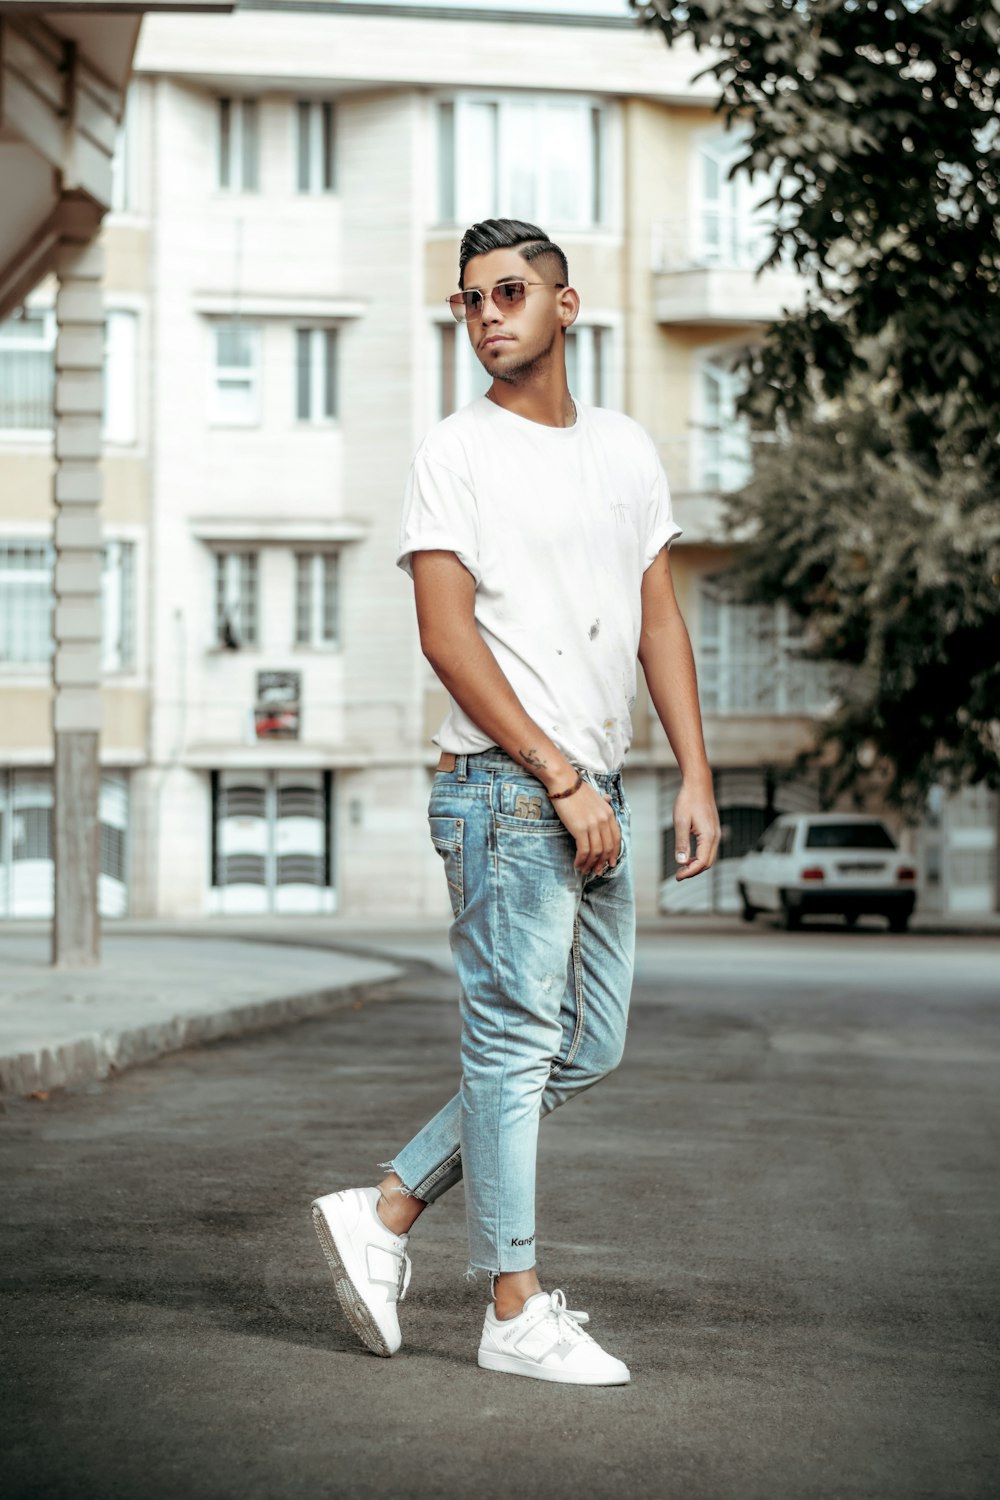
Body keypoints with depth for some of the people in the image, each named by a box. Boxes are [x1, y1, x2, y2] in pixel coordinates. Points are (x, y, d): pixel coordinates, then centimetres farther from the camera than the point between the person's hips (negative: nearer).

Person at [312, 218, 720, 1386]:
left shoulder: (628, 451, 15)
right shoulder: (453, 455, -4)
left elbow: (659, 623, 16)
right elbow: (447, 636, -12)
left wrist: (695, 777, 6)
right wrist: (561, 781, -16)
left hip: (596, 790, 7)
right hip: (503, 786, -7)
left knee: (586, 1049, 10)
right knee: (517, 1041, -4)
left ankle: (384, 1213, 19)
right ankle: (516, 1311, 5)